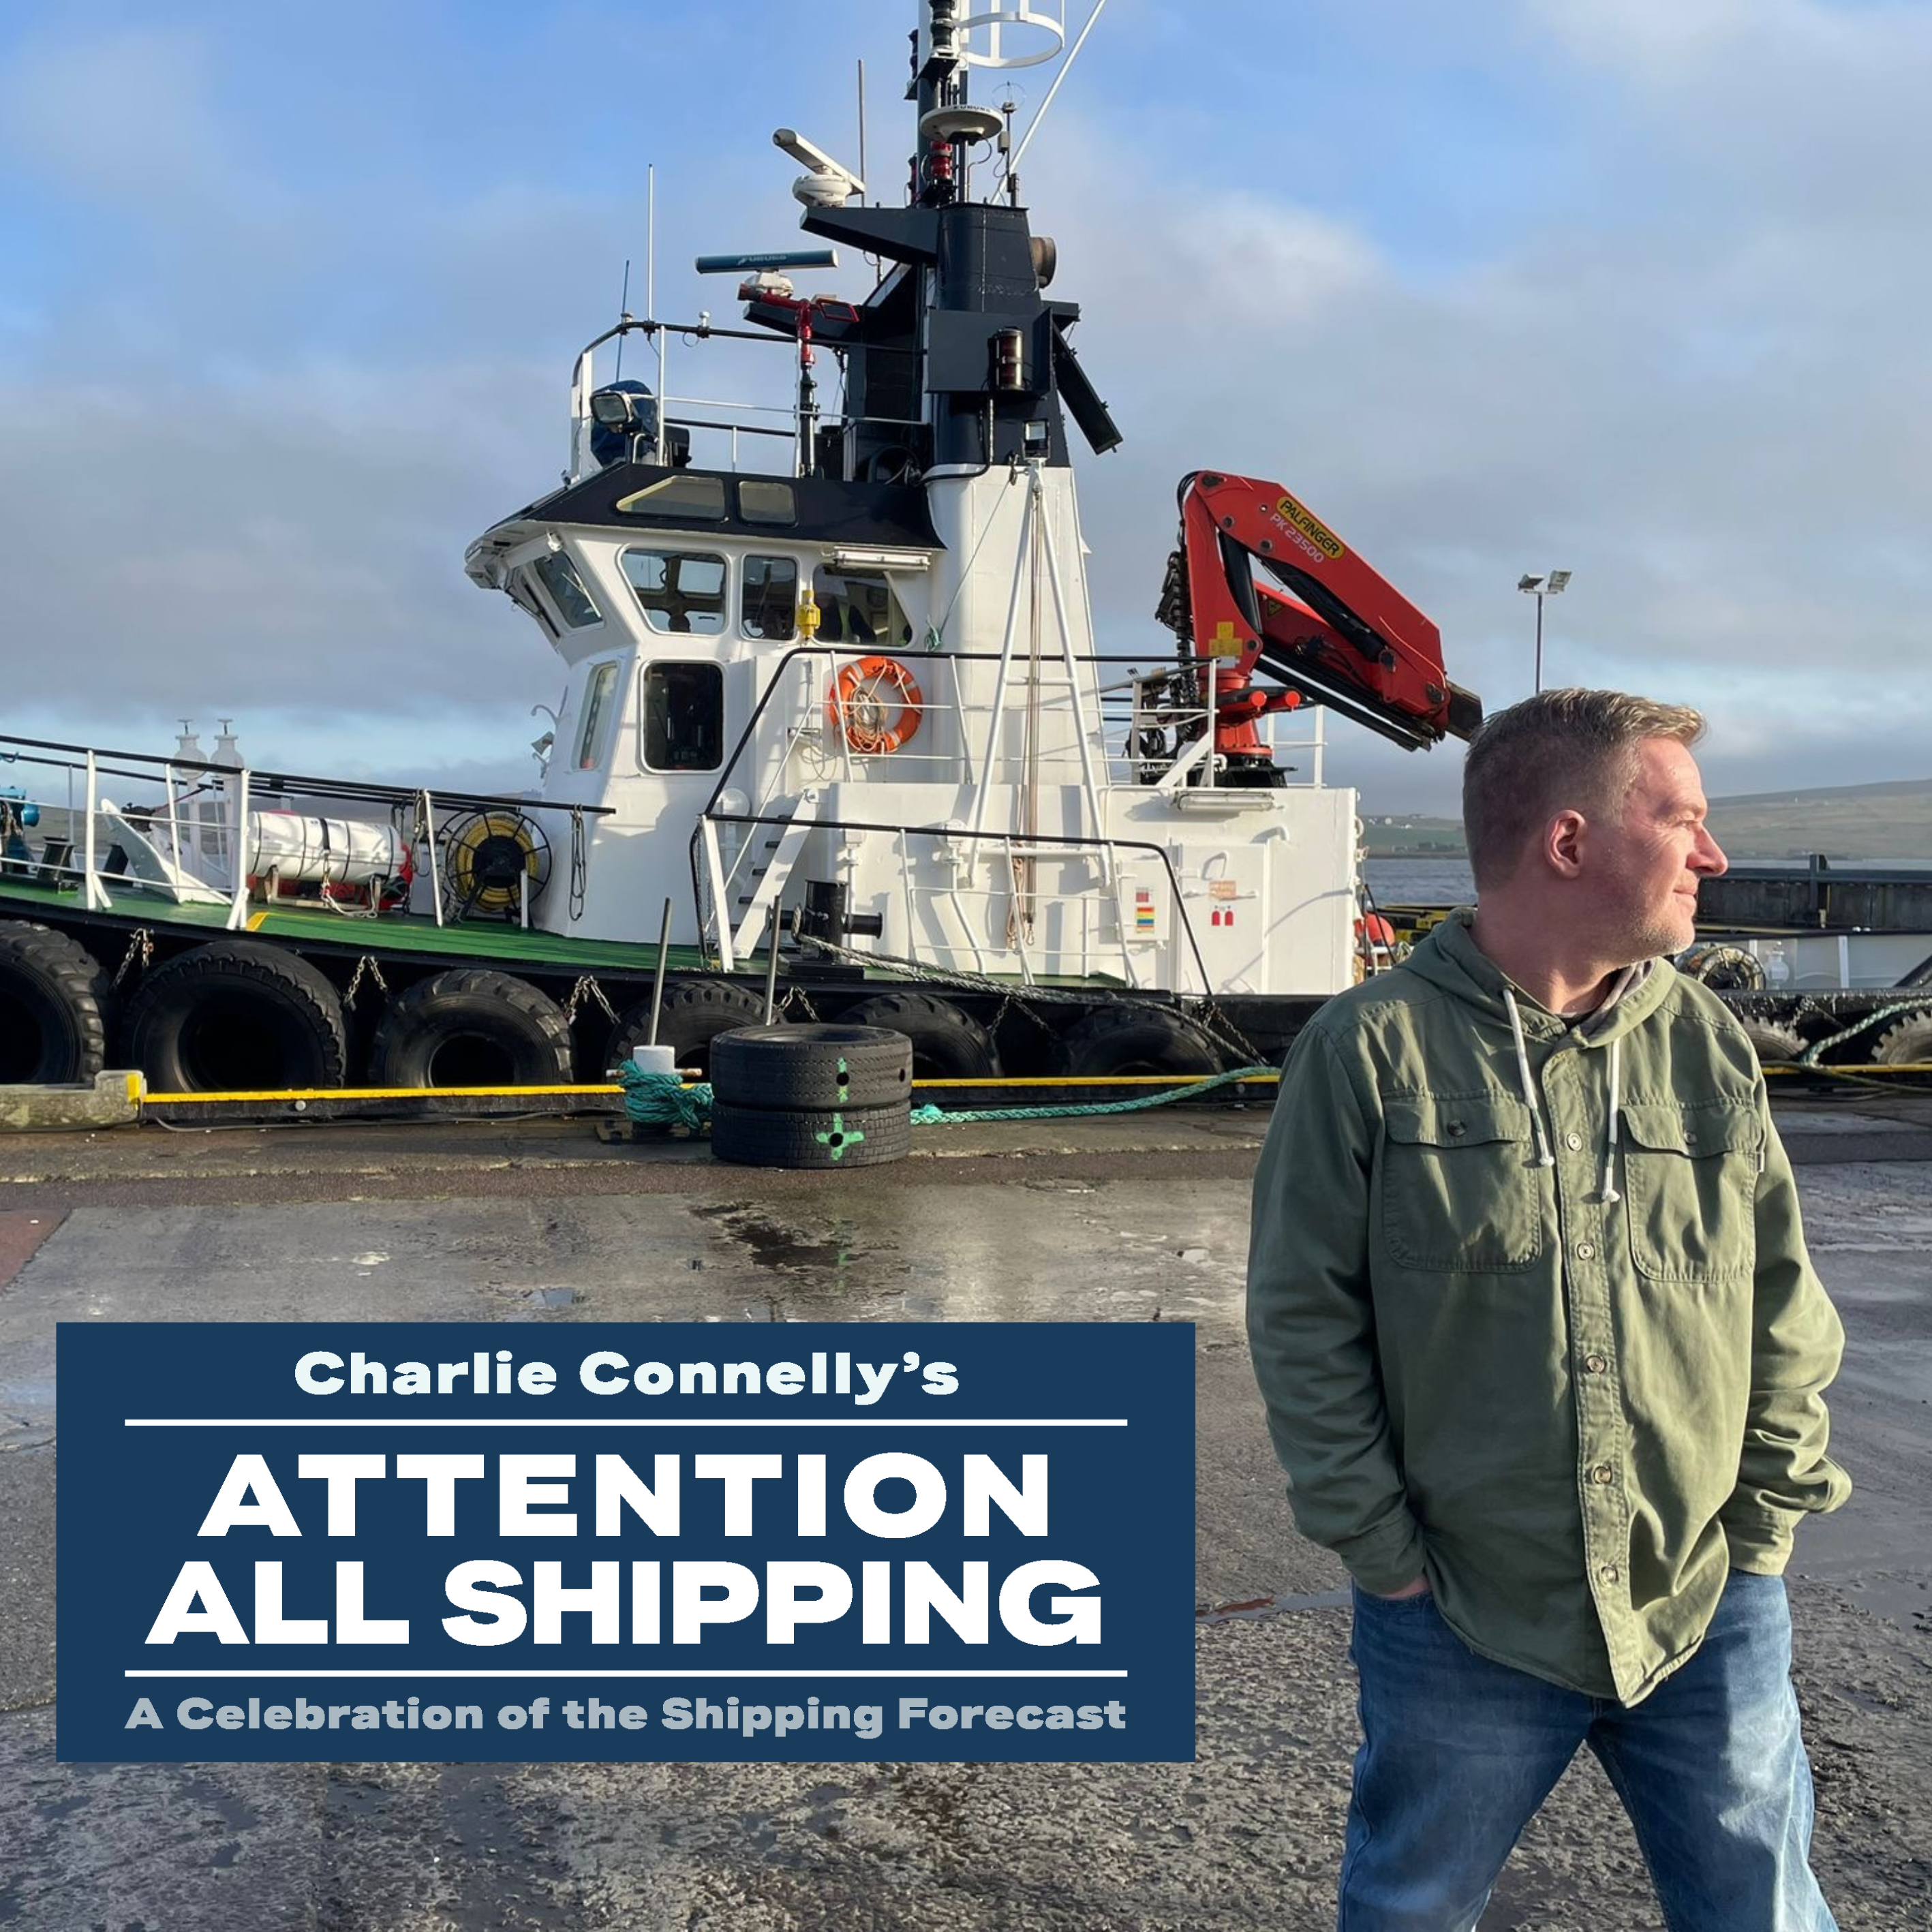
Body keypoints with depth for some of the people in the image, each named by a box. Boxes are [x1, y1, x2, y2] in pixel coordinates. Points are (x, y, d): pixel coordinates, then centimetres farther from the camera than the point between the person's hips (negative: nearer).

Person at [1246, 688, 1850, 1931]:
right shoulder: (1375, 1050, -11)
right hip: (1462, 1627, -2)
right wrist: (1383, 1551, -8)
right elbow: (1303, 1319, -9)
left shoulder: (1712, 1049, 0)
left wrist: (1763, 1526, 2)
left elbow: (1786, 1313, 6)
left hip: (1712, 1618, 3)